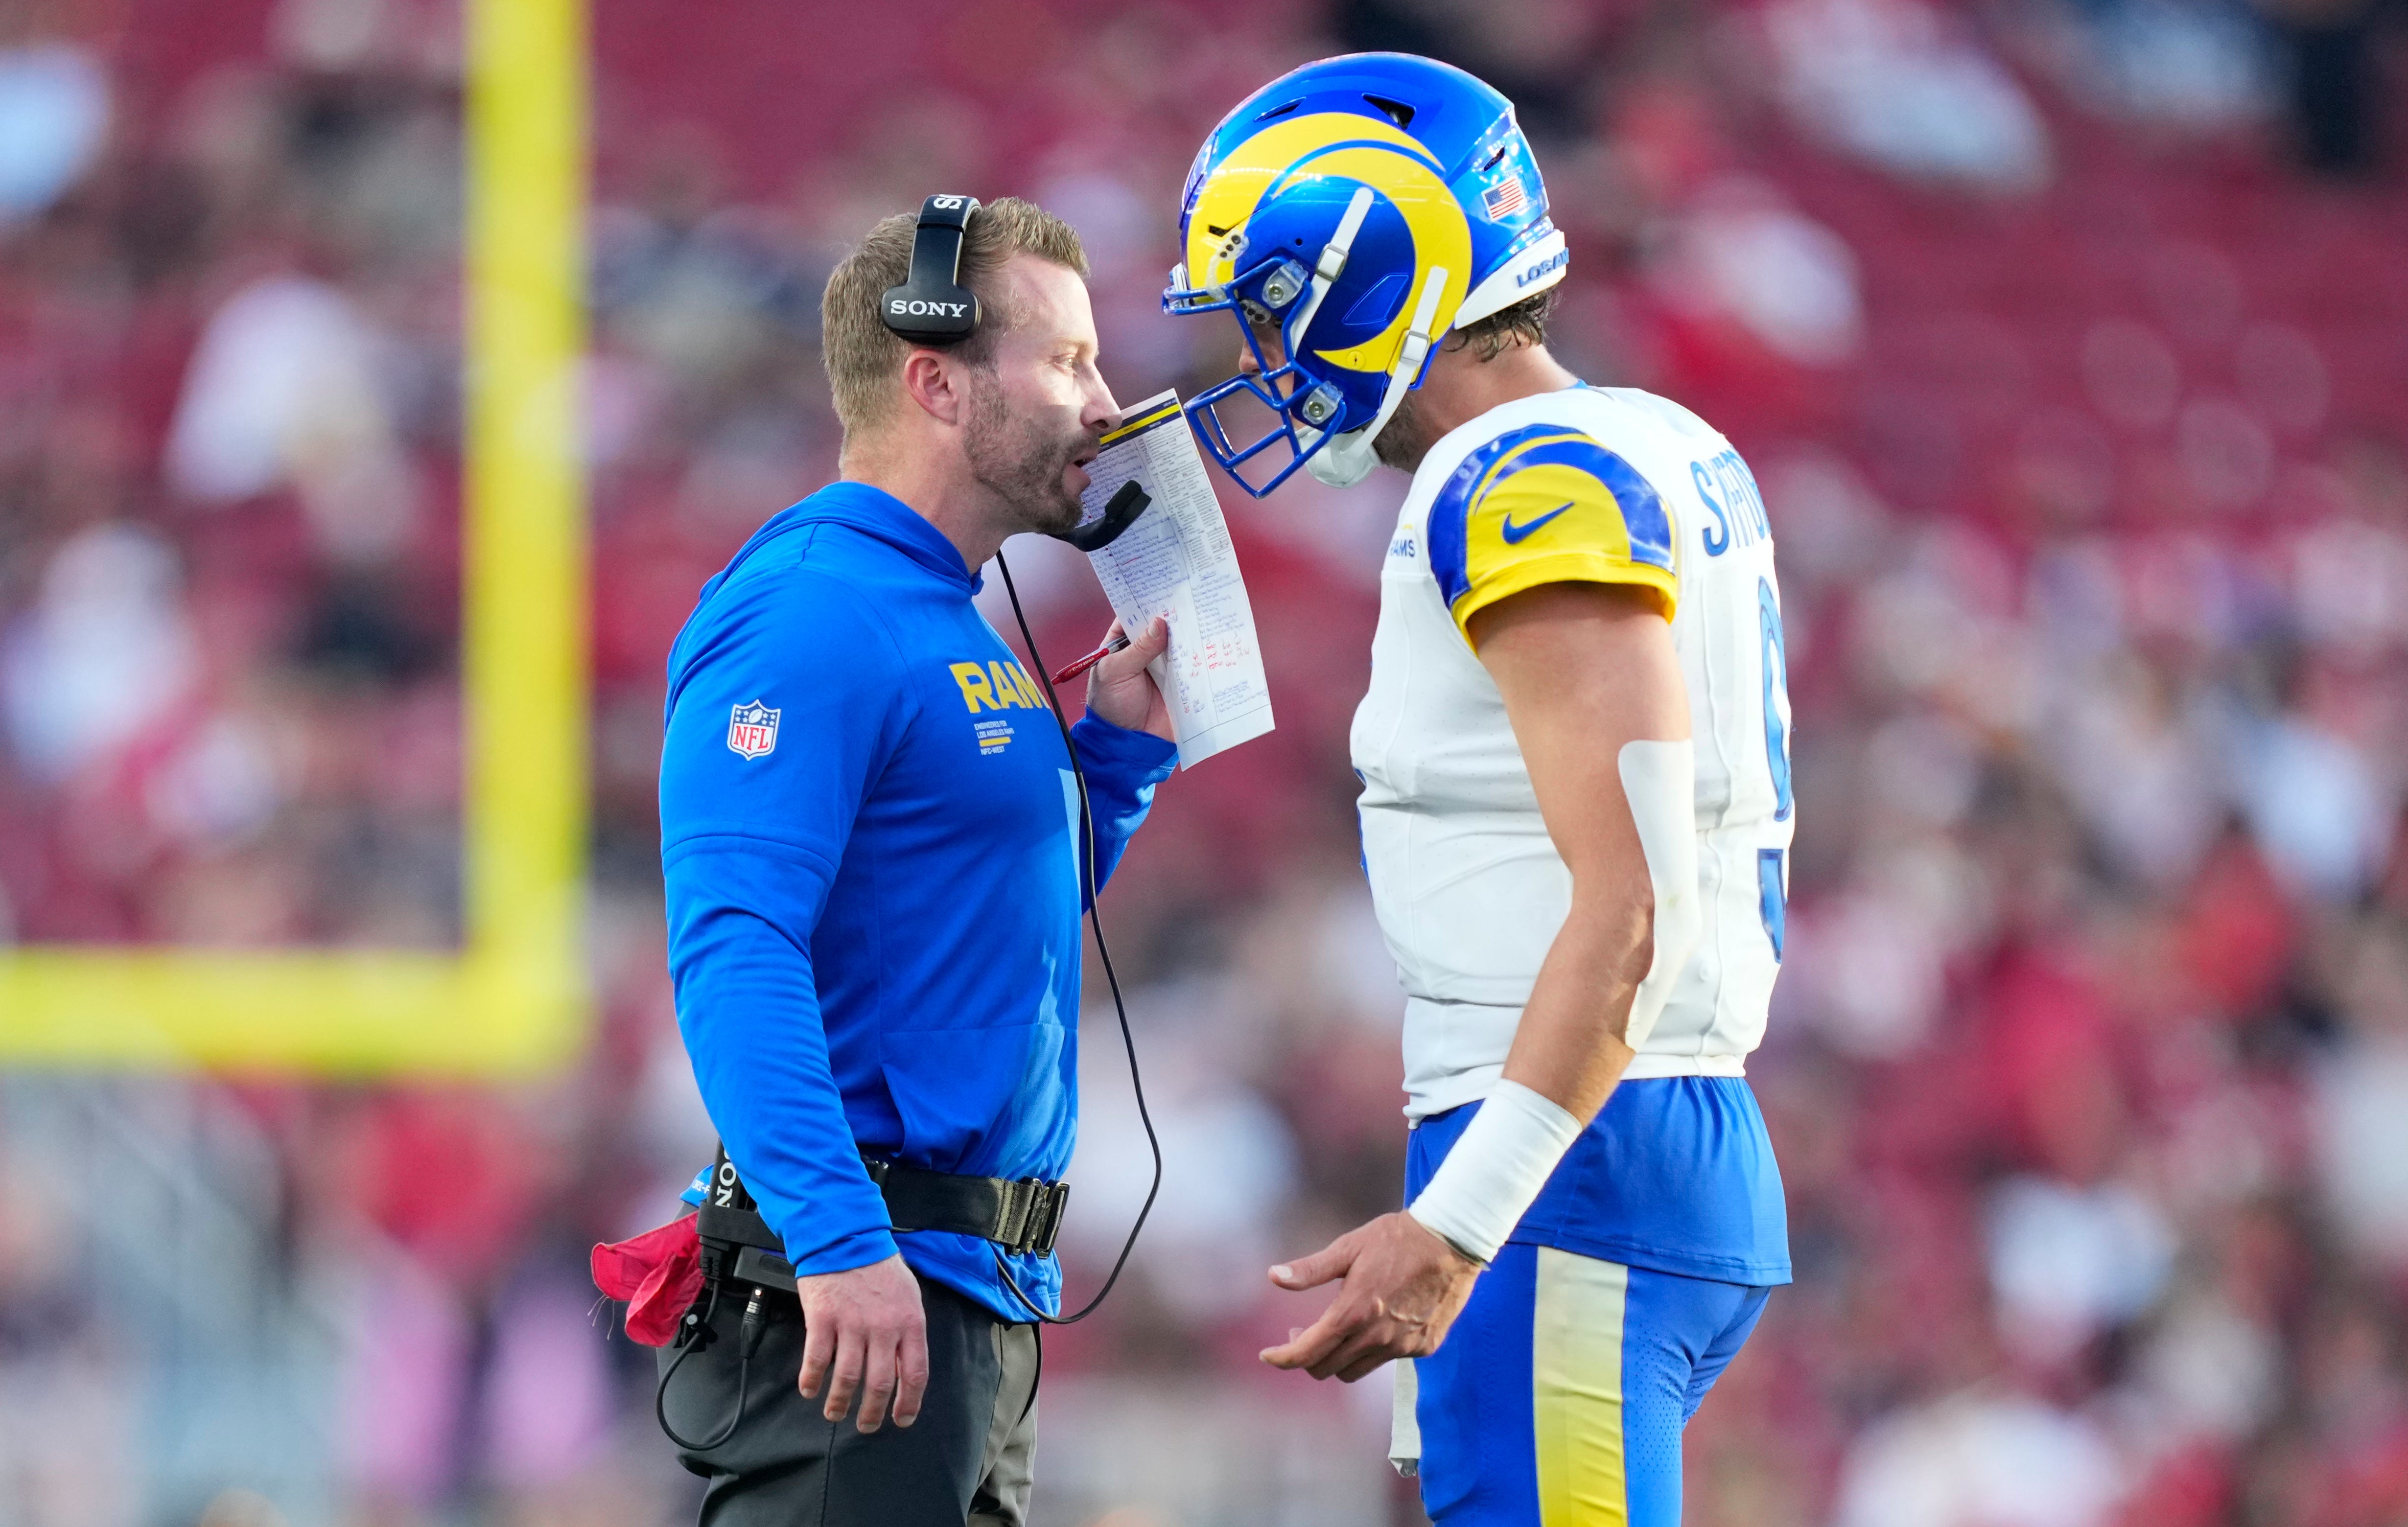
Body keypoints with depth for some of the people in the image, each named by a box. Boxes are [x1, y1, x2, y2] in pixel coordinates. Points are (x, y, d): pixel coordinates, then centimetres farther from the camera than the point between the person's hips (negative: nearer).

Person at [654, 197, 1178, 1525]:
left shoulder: (949, 622, 19)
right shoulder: (810, 616, -13)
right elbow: (735, 949, -23)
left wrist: (1117, 752, 16)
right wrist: (839, 1241, -32)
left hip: (978, 1305, 10)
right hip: (857, 1287, -10)